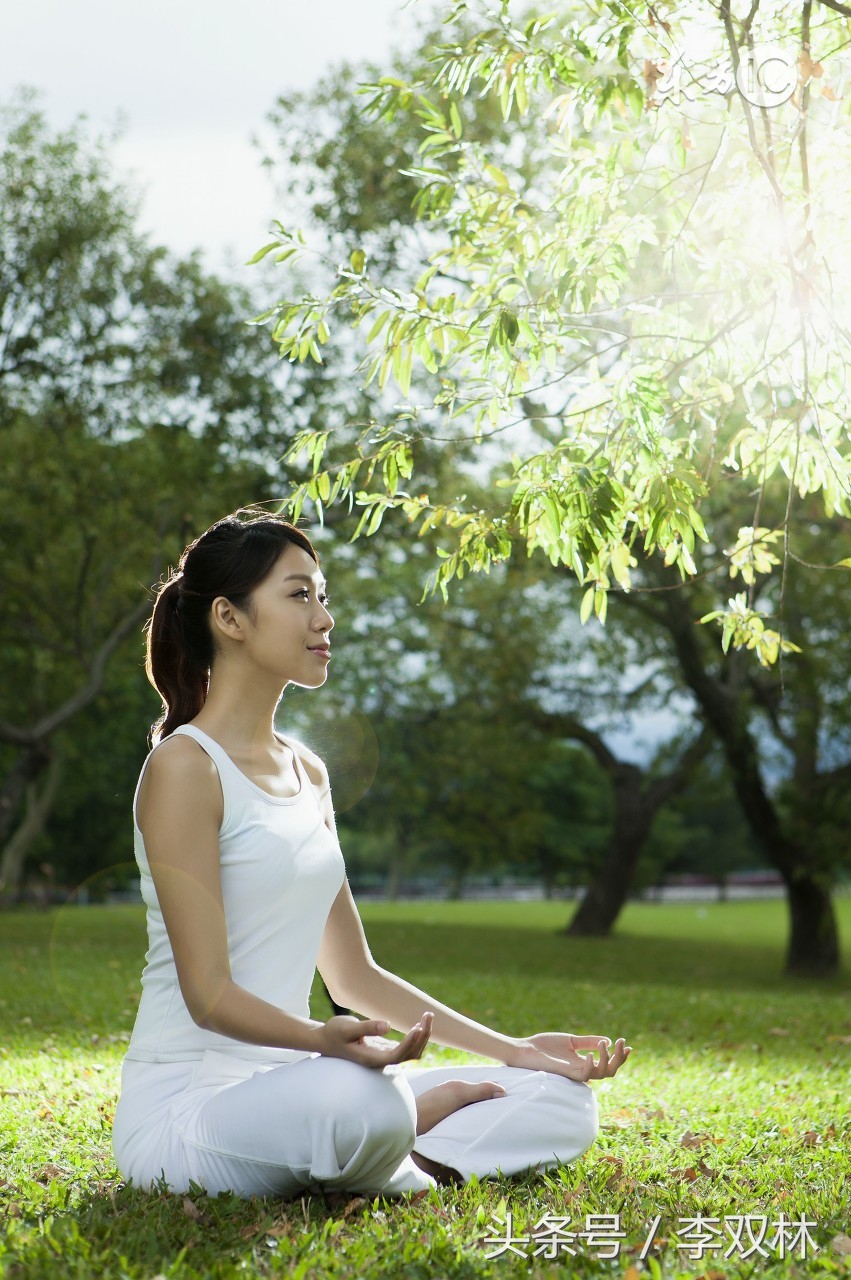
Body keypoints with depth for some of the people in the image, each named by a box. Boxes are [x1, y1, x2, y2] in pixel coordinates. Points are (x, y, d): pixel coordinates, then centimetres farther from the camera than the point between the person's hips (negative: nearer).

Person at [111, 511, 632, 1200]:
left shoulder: (307, 772, 14)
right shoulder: (183, 766, -11)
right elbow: (208, 993, -18)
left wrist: (512, 1050, 10)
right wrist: (324, 1039, -37)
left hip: (286, 1088, 7)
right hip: (187, 1101, -7)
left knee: (565, 1101, 1)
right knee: (361, 1101, -39)